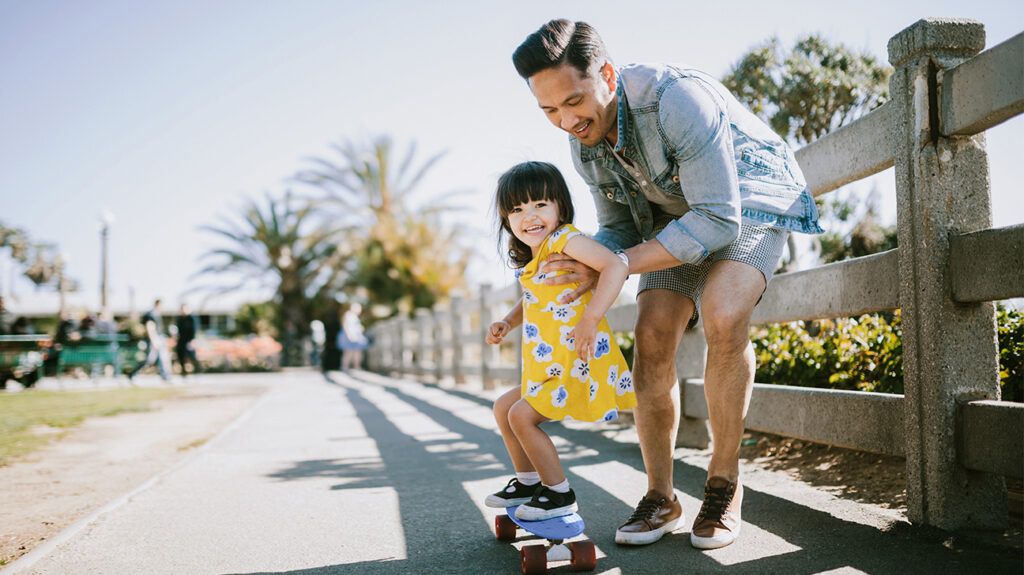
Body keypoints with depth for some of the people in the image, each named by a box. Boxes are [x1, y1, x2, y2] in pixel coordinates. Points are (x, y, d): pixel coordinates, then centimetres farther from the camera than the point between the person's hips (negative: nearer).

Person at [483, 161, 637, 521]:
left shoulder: (564, 238, -16)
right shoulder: (531, 261, 12)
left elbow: (616, 266, -29)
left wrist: (590, 318, -34)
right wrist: (506, 323, 12)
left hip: (577, 364, -10)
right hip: (551, 368, 10)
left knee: (521, 415, -10)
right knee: (504, 407, 19)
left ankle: (559, 495, 4)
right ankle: (527, 481, 32)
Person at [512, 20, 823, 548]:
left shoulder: (676, 98, -34)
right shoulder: (584, 144, -10)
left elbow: (719, 220, -34)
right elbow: (619, 228, 2)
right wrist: (583, 268, -21)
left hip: (749, 203, -6)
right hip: (676, 215, 6)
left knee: (723, 319, -30)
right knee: (652, 336, -13)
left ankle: (723, 484, -11)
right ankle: (660, 497, 1)